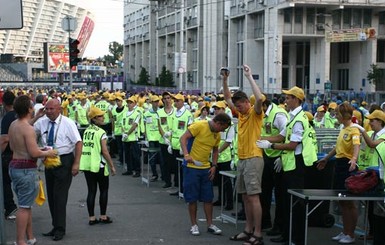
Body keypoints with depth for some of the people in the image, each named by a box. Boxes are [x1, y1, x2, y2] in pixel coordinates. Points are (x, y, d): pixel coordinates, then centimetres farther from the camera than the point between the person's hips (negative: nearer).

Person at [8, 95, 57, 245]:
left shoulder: (13, 125, 7)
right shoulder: (28, 128, -19)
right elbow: (34, 153, -22)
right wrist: (48, 153, -5)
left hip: (14, 166, 9)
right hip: (26, 169, -9)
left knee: (26, 204, 18)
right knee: (24, 207, -2)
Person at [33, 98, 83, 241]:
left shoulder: (68, 123, -12)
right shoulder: (42, 122, 4)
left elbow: (78, 142, -14)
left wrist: (76, 164, -20)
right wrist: (37, 117, -9)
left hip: (64, 162, -6)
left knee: (60, 196, -5)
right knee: (51, 195, 13)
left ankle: (60, 229, 7)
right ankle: (56, 226, 26)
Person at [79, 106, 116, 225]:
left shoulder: (86, 131, 8)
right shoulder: (101, 132, -12)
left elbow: (83, 148, 11)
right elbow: (104, 151, -16)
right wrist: (112, 166, -9)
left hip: (86, 165, 6)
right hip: (98, 165, -6)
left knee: (91, 191, 9)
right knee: (104, 190, 8)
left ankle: (91, 217, 9)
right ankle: (103, 216, 11)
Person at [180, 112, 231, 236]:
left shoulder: (217, 135, 6)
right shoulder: (199, 126, -15)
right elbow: (183, 138, -18)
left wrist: (214, 166, 6)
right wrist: (186, 154, -31)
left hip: (206, 168, 6)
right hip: (191, 167, -6)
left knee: (208, 197, 7)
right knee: (192, 198, 1)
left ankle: (210, 224, 17)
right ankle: (194, 225, 13)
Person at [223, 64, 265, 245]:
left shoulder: (255, 113, -8)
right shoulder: (240, 113, 13)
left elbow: (259, 98, -29)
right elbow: (227, 98, 23)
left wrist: (249, 77, -22)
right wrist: (225, 80, 10)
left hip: (253, 159, -8)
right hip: (242, 159, 8)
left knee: (253, 197, -9)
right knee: (245, 197, 11)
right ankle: (248, 230, 19)